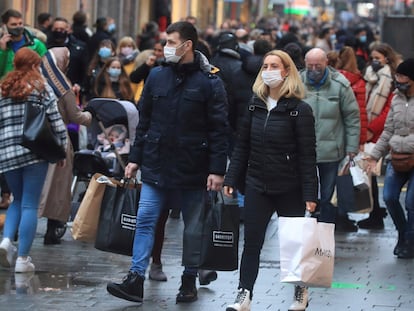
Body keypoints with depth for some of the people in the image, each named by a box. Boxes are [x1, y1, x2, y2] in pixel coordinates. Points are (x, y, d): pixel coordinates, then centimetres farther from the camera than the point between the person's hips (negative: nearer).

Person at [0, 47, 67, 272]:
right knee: (30, 205, 1)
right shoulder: (41, 87, 3)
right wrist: (62, 150, 5)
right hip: (35, 151, -4)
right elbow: (56, 121, -2)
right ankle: (22, 258, -1)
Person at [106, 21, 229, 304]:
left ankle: (189, 281, 20)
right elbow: (144, 121, 11)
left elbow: (219, 129, -9)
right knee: (145, 221, -4)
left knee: (193, 228, 8)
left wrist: (217, 170, -14)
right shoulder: (157, 76, 5)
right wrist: (135, 158, 8)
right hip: (156, 165, 3)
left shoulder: (209, 82, -7)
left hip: (193, 169, -3)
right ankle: (136, 280, -4)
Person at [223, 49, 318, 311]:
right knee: (252, 241, 0)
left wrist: (310, 194, -14)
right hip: (257, 185, 4)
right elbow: (242, 146, 10)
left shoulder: (299, 110, -8)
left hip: (289, 188, -4)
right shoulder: (255, 105, 6)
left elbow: (307, 155, -10)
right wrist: (231, 179, 4)